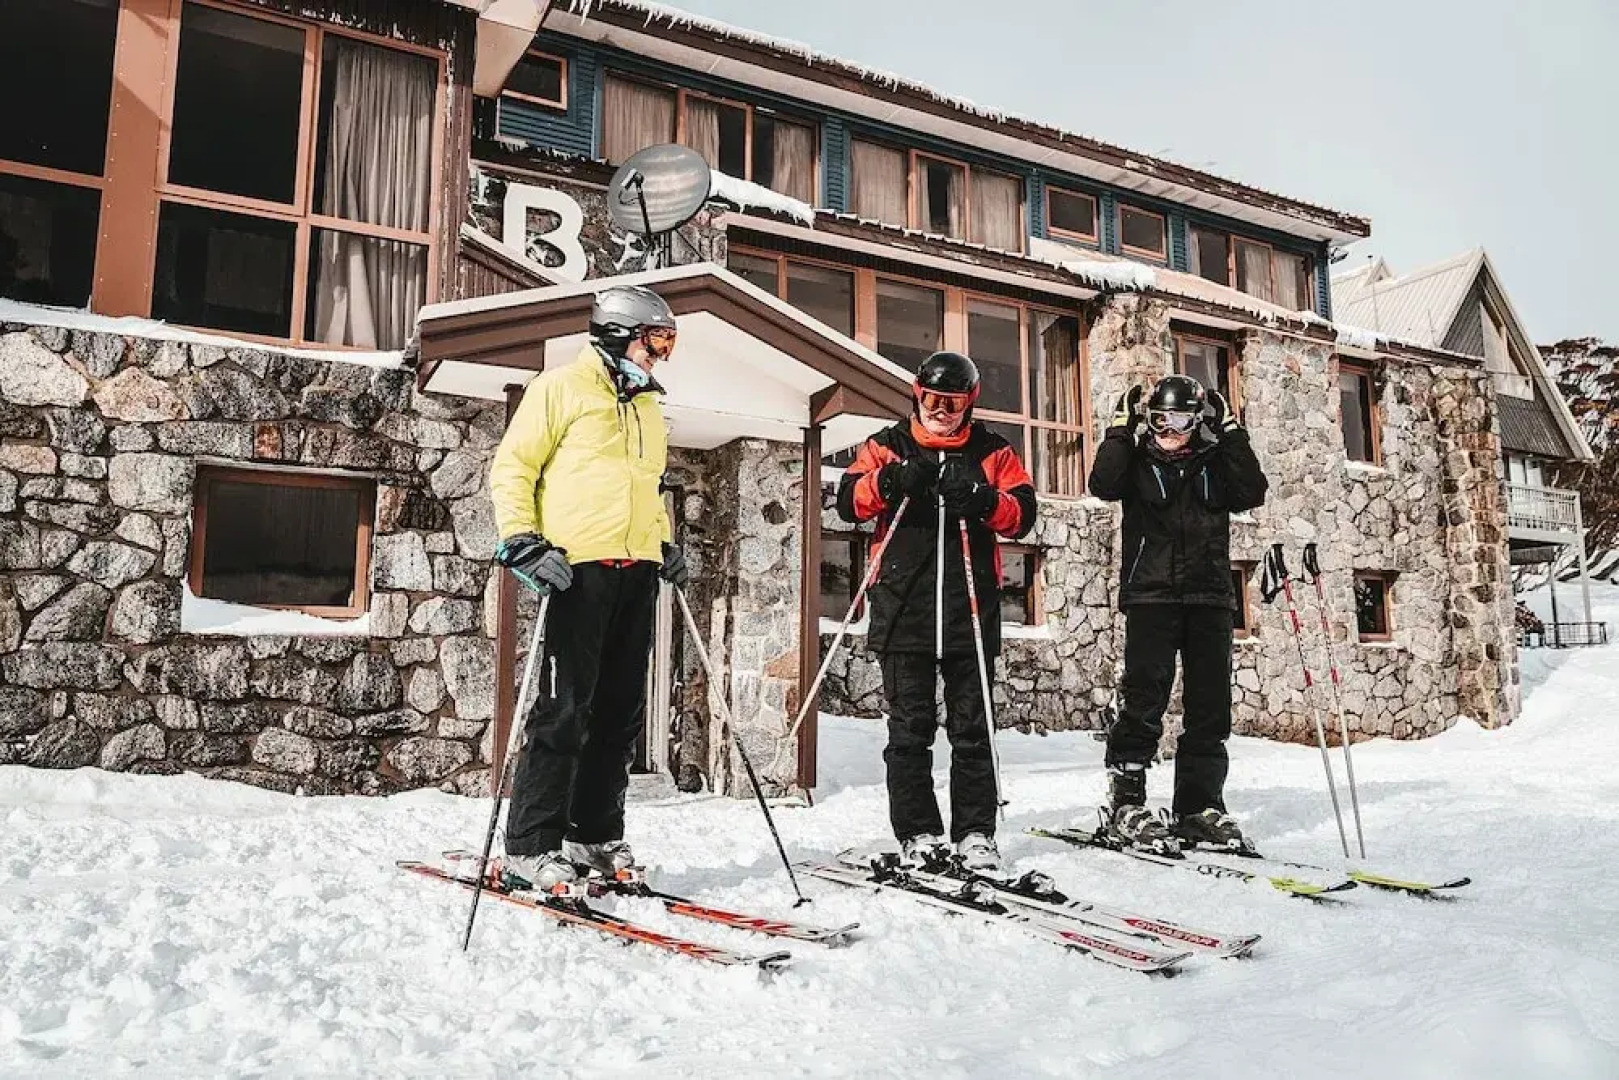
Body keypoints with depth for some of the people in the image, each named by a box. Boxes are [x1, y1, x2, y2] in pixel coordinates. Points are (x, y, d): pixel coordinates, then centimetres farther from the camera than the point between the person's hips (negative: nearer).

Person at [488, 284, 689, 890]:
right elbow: (512, 466, -2)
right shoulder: (562, 388, 1)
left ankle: (595, 834, 18)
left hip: (637, 573, 7)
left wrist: (664, 542, 19)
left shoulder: (648, 407, 23)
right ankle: (531, 845, 0)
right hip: (580, 567, -7)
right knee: (564, 708, -9)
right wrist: (521, 540, -13)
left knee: (621, 710, 8)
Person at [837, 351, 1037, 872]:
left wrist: (985, 502, -16)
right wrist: (890, 482, -17)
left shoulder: (992, 451, 13)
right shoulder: (889, 446, 12)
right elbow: (849, 502, 1)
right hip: (904, 607, 0)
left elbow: (1023, 515, 4)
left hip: (971, 605, 1)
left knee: (972, 726, 5)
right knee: (910, 726, 2)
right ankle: (918, 833, 8)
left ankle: (976, 831, 11)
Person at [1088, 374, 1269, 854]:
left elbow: (1252, 493, -2)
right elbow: (1103, 485, -9)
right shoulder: (1138, 463, 9)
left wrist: (1231, 433, -1)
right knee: (1144, 698, -9)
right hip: (1150, 595, -3)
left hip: (1210, 597, 3)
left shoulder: (1216, 464, 15)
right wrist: (1122, 431, -8)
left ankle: (1199, 806, 12)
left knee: (1211, 705, 3)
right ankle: (1126, 801, -2)